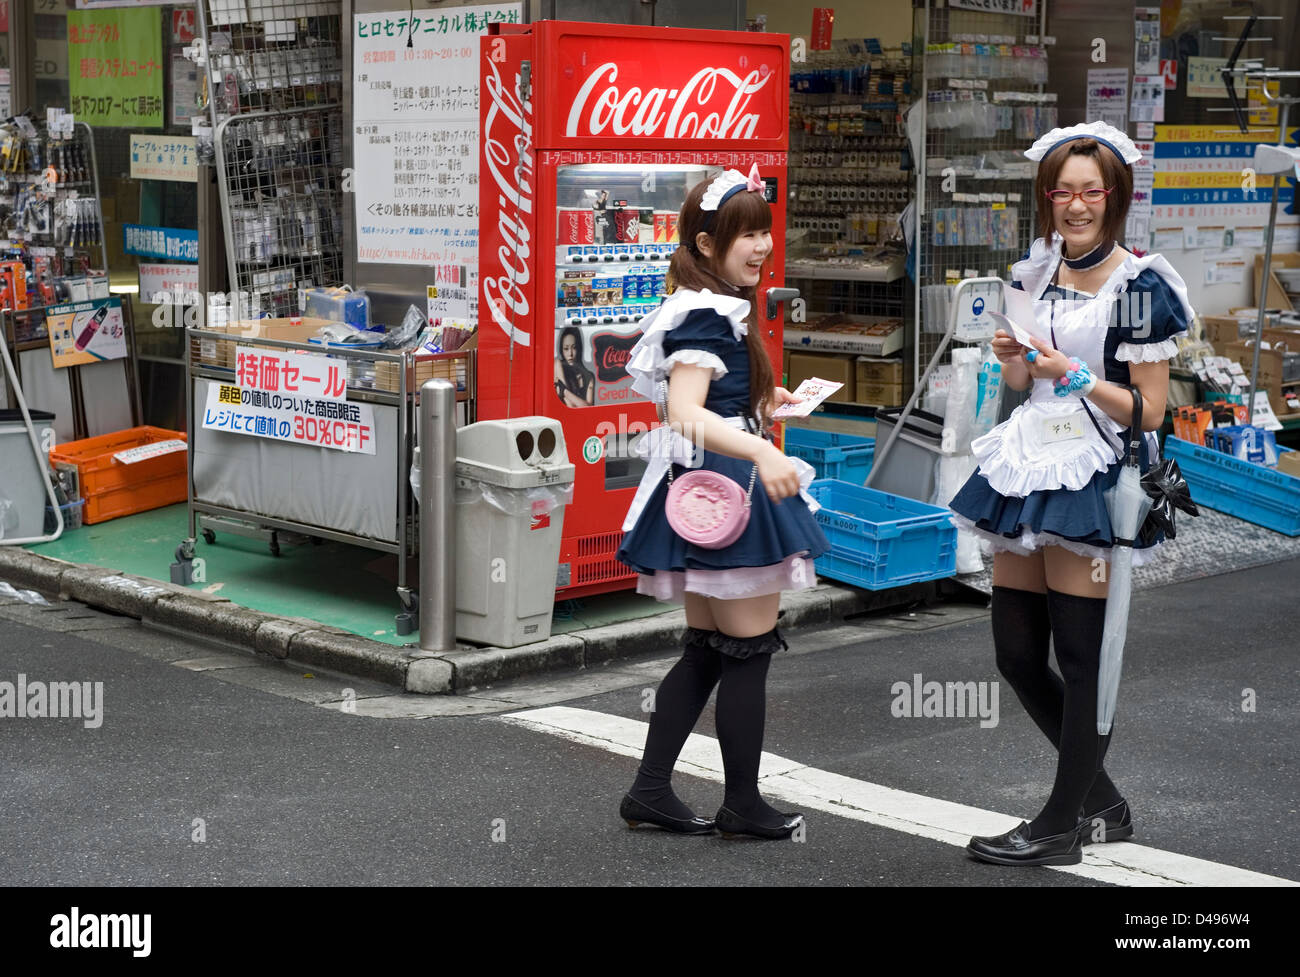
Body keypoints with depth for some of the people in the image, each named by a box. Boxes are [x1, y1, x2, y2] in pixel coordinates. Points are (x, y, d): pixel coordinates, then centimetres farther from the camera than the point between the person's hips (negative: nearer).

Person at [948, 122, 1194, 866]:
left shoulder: (1138, 286, -8)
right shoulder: (1037, 273, 12)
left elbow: (1149, 411, -9)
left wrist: (1079, 377, -20)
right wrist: (1012, 355, -1)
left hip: (1095, 476, -7)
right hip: (1029, 467, 8)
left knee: (1082, 657, -1)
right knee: (1016, 653, 9)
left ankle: (1065, 826, 9)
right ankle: (1104, 804, 25)